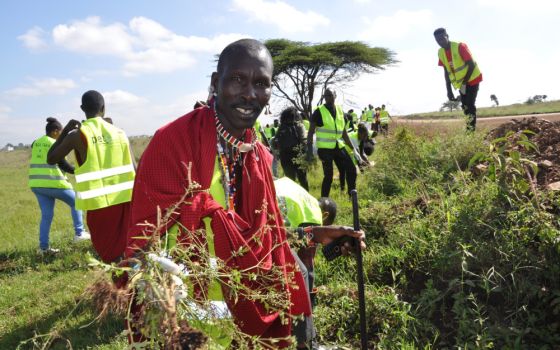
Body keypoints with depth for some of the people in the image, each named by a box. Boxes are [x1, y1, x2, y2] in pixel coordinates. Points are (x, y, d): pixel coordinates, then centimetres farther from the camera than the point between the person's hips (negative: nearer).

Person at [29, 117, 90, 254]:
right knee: (75, 202, 13)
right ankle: (79, 233, 9)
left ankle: (43, 246, 9)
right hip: (53, 183, -7)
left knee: (46, 215, 11)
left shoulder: (35, 143, 12)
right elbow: (64, 165, -10)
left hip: (37, 184, 7)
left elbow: (39, 163, 18)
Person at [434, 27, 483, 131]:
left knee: (470, 105, -13)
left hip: (472, 79, -7)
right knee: (465, 106, 10)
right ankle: (471, 128, 20)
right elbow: (446, 72, 3)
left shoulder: (460, 47, -22)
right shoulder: (441, 53, -3)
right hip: (461, 82, 7)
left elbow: (471, 65, -20)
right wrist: (449, 90, -1)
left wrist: (464, 82, -23)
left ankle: (470, 131, -11)